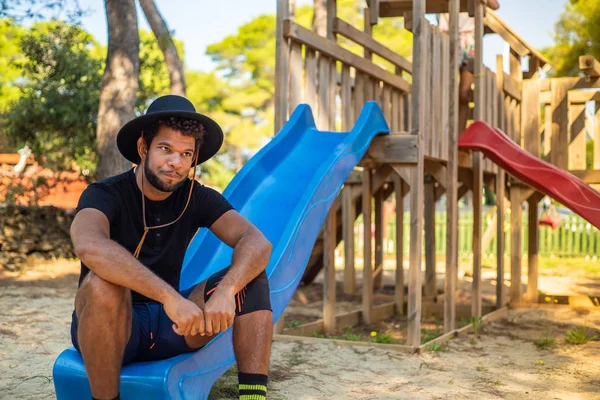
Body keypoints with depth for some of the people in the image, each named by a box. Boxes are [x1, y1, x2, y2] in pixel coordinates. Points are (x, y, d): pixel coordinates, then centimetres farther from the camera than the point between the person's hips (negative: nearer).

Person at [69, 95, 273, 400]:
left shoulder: (197, 198, -2)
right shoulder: (106, 195, -15)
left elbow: (257, 243, -16)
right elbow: (89, 245, -39)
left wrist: (225, 291, -37)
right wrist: (171, 297, -46)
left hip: (169, 326, 4)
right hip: (113, 329, -4)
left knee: (250, 276, -13)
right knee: (103, 282, -36)